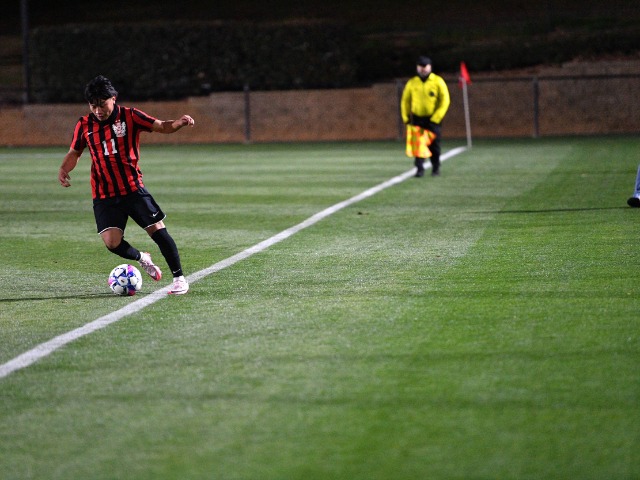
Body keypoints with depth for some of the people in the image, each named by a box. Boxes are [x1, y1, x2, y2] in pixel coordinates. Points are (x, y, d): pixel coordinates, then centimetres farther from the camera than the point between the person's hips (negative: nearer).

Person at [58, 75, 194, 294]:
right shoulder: (84, 125, 4)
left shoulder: (129, 116, -3)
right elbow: (74, 153, 16)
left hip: (133, 189, -1)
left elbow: (162, 126, -5)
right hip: (104, 196, 1)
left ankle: (179, 278, 8)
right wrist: (64, 169, -4)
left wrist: (179, 122, -25)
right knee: (111, 242, -13)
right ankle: (142, 258, 19)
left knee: (157, 230, -6)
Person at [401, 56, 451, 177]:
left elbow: (445, 101, -6)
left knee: (434, 145, 5)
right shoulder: (412, 83, 3)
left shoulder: (438, 82, -4)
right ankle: (419, 168, -9)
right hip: (417, 118, 1)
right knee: (418, 143, -10)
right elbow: (405, 101, 11)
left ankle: (436, 168, 20)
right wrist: (406, 118, 1)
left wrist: (435, 119, -11)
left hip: (433, 119, -1)